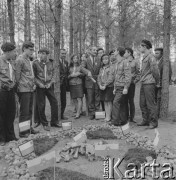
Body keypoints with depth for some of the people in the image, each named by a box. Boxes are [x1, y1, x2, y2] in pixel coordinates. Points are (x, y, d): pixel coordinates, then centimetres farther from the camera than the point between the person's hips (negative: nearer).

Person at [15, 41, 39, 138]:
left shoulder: (29, 60, 17)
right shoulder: (20, 60, -10)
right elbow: (17, 75, -12)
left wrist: (33, 84, 14)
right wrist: (19, 87, -11)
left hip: (30, 89, 8)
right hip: (24, 90, -8)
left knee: (29, 111, 15)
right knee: (24, 112, -2)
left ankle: (29, 128, 27)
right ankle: (22, 132, 8)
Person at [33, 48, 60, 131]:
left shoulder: (52, 62, 2)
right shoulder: (35, 63, -5)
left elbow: (54, 73, 6)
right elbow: (33, 76, 0)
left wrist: (50, 83, -7)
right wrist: (39, 83, -11)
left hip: (49, 86, 2)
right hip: (40, 86, -2)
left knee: (54, 103, 2)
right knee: (41, 105, 1)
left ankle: (54, 121, 17)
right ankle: (44, 124, 15)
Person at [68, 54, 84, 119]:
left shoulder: (80, 66, 7)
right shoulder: (70, 67, 9)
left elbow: (83, 74, 11)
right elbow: (67, 76, 9)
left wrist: (79, 74, -8)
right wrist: (71, 75, -10)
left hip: (79, 83, -2)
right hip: (71, 84, 2)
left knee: (79, 99, -8)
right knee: (74, 99, 3)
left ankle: (78, 113, -5)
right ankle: (79, 112, 14)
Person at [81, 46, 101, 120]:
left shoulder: (99, 60, 10)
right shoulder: (85, 61, 5)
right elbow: (82, 68, -14)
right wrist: (88, 72, -33)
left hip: (97, 81, 1)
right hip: (89, 81, -1)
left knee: (97, 99, 5)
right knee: (90, 99, 1)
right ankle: (92, 114, 10)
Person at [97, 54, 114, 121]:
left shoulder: (111, 67, -5)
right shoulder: (101, 69, 16)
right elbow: (99, 78, 15)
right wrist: (100, 85, -1)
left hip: (109, 87, -6)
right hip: (102, 88, 6)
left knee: (109, 102, -5)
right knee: (105, 102, 8)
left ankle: (109, 116, 1)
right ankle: (106, 116, 13)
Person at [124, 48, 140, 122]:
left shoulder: (135, 62, 1)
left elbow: (138, 73, 1)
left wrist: (134, 81, -9)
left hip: (131, 84, -4)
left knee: (131, 101, -1)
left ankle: (132, 118, 7)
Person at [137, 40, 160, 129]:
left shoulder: (151, 57, -12)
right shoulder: (144, 57, 17)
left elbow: (155, 70, -15)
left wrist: (157, 82, -8)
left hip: (149, 83, -9)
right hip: (143, 84, 9)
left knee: (151, 104, -3)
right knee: (142, 103, 12)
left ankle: (153, 122, 6)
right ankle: (146, 120, 23)